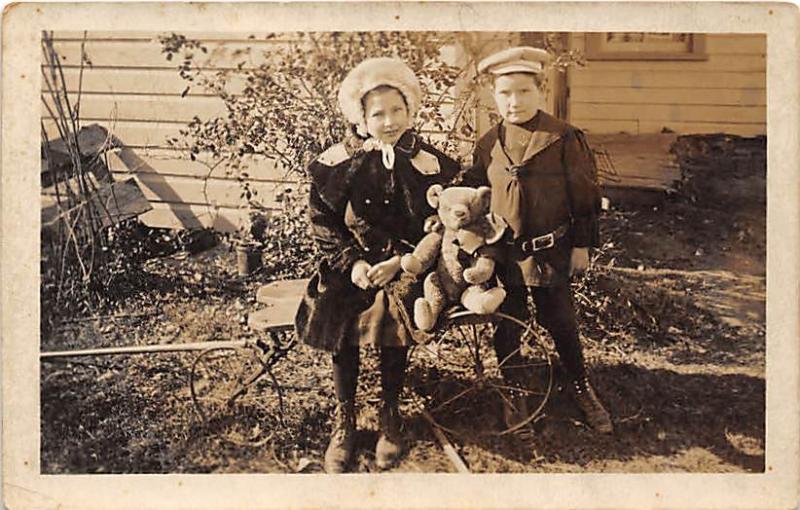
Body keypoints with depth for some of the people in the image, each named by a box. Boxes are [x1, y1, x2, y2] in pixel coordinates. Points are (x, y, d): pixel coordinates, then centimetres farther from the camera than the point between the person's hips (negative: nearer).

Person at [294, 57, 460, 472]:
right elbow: (323, 222, 3)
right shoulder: (337, 162, 0)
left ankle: (390, 415, -6)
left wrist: (399, 262, -14)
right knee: (338, 310, -25)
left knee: (392, 308, -28)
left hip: (404, 262, -1)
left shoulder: (428, 163, -1)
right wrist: (351, 263, -11)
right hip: (352, 262, 1)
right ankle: (344, 419, -7)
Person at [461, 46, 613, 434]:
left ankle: (582, 390, 31)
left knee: (560, 322, 9)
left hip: (551, 253, -3)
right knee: (506, 326, 12)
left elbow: (584, 195, -3)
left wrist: (582, 245, -2)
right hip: (503, 253, 3)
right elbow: (472, 189, 14)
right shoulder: (488, 144, 3)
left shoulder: (564, 139, -8)